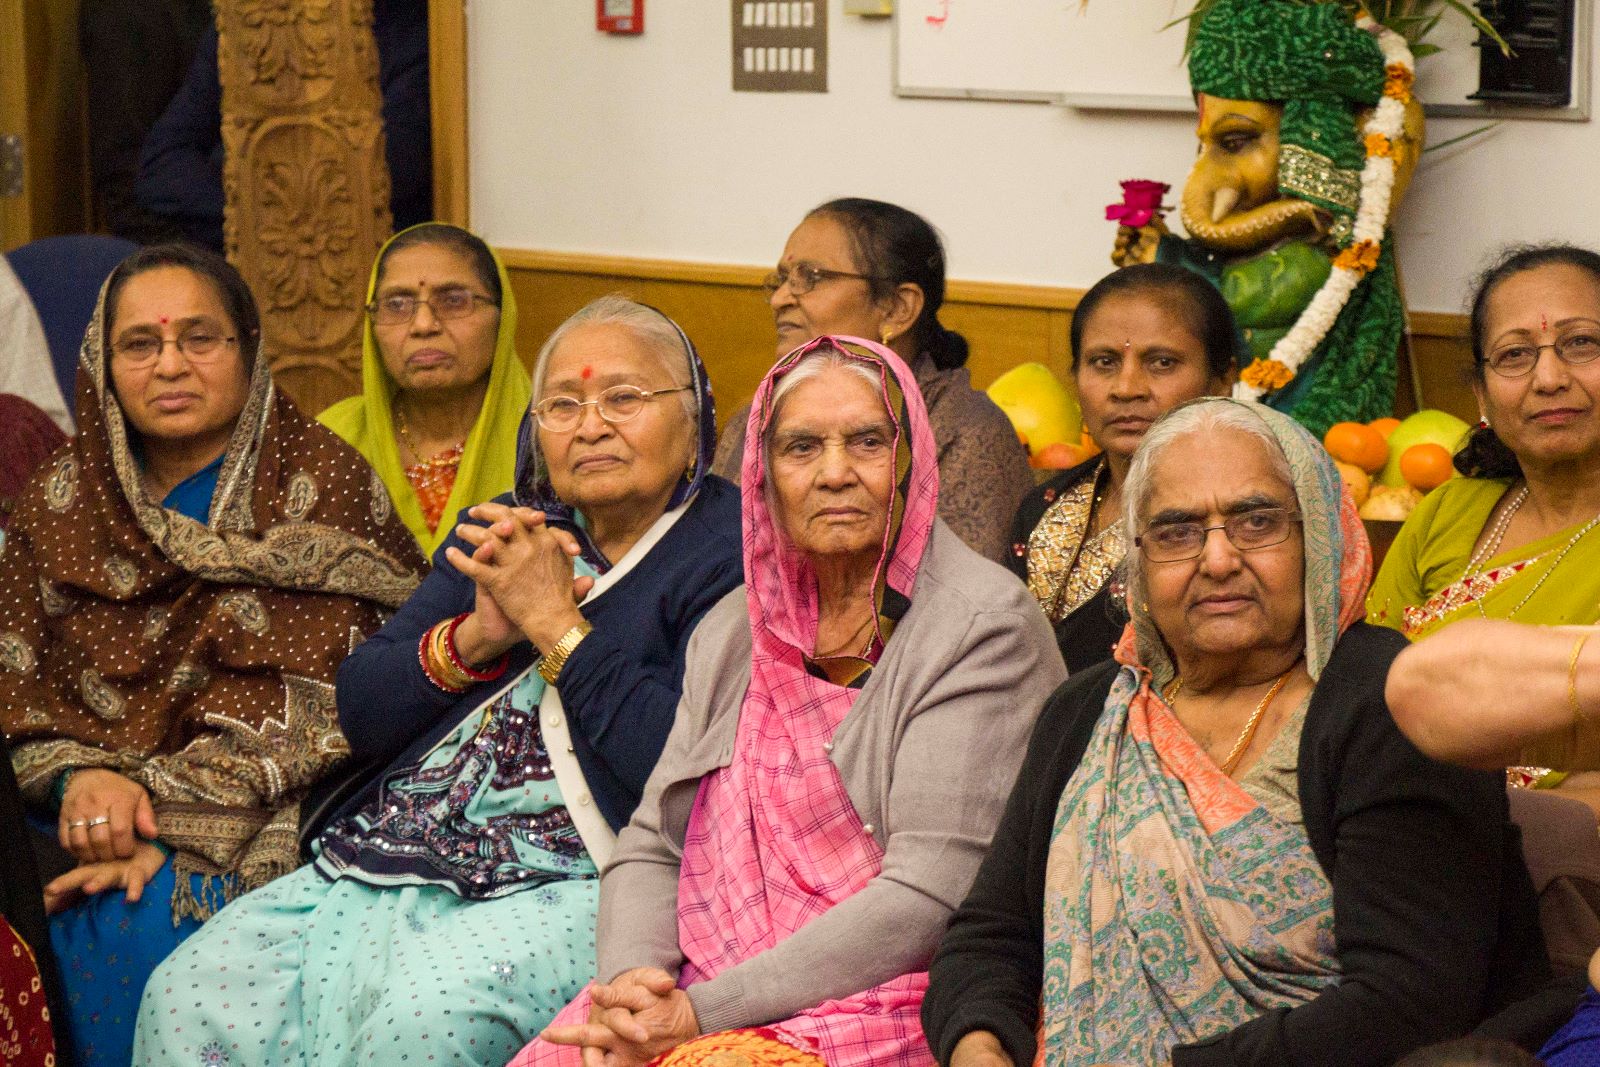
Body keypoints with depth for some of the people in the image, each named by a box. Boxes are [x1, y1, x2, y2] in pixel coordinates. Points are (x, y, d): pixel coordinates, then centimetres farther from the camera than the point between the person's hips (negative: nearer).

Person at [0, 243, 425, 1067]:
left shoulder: (323, 484, 0)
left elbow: (324, 713, -8)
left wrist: (172, 826, -17)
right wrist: (79, 778, -14)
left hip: (273, 824, -3)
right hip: (106, 825, 3)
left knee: (151, 920, -31)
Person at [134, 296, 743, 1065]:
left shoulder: (729, 551, 0)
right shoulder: (513, 527, 21)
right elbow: (360, 711, 15)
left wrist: (556, 625, -9)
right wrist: (476, 635, -3)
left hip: (571, 883, -6)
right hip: (391, 850, 6)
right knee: (186, 995, -15)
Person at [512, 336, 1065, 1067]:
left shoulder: (984, 627, -6)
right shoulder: (731, 631, 15)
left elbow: (930, 896, -14)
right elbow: (651, 848, 14)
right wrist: (631, 983, -8)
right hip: (693, 999, 6)